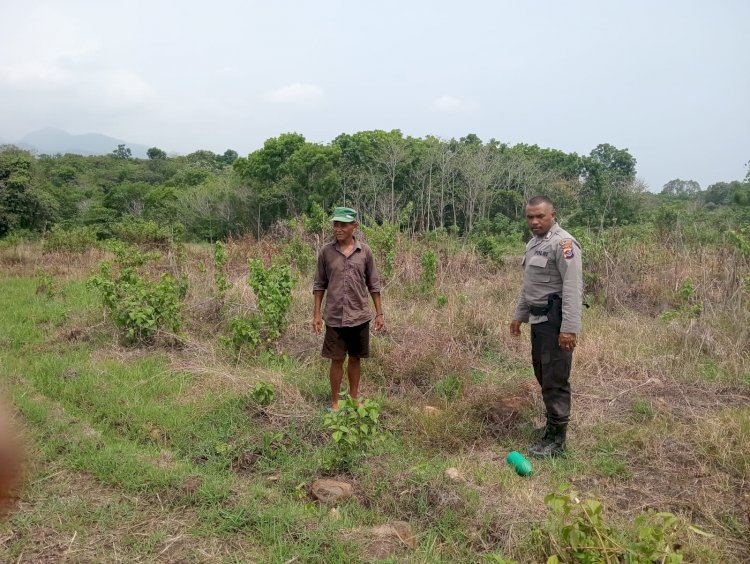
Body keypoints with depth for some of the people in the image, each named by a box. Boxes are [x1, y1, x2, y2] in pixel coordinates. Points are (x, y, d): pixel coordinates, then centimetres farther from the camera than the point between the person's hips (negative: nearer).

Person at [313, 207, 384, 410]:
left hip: (360, 316, 1)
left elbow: (373, 284, 4)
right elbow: (319, 284, 3)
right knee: (337, 359, 6)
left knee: (355, 358, 13)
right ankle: (335, 401, 21)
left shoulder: (365, 251, -2)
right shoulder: (326, 252, -3)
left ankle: (354, 398, 29)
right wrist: (316, 313, -1)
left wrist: (379, 313, 2)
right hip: (335, 317, -1)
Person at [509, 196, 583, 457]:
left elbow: (572, 288, -20)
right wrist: (519, 315, 25)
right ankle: (554, 424, 32)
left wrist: (570, 328, -24)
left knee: (555, 378, -4)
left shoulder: (563, 243, -14)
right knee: (542, 374, 17)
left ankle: (556, 440, 5)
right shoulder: (534, 243, 16)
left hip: (556, 318, -9)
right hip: (538, 318, 9)